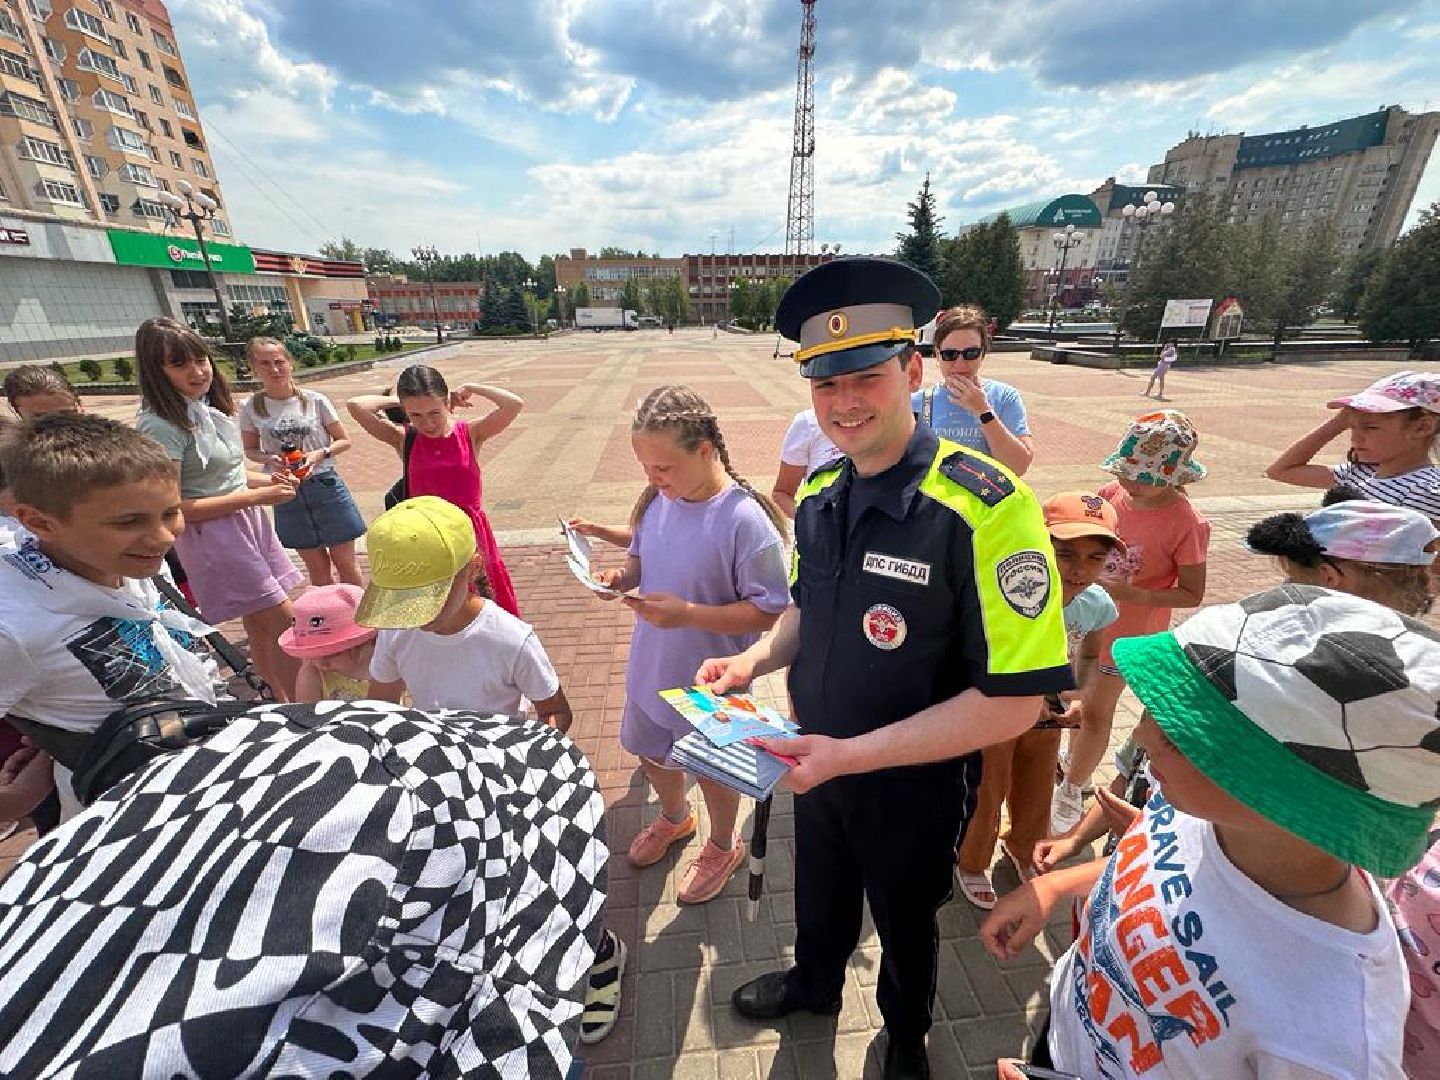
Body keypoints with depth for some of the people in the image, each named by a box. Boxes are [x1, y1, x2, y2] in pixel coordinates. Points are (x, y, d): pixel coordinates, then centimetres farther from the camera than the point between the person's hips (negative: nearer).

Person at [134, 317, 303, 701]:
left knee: (260, 624, 15)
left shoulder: (208, 407, 7)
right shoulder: (160, 425, -17)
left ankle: (284, 701, 29)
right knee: (285, 623, -5)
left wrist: (267, 480, -1)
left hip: (248, 521, 8)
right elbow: (173, 508, -19)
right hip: (213, 535, -7)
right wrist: (255, 496, -19)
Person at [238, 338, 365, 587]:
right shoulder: (251, 407, -1)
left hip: (325, 485, -1)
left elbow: (344, 440, 1)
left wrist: (319, 454, -16)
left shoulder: (315, 400, -6)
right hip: (287, 491, 2)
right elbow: (250, 450, 9)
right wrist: (269, 458, -12)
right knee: (317, 567, 13)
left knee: (346, 562, 5)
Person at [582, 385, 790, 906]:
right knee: (650, 751, 28)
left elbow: (768, 610, -24)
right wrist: (622, 577, -13)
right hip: (650, 669, 7)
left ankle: (723, 847, 53)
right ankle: (674, 818, 62)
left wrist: (687, 614, -31)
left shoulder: (745, 520, -28)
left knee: (712, 771, 20)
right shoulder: (658, 499, -9)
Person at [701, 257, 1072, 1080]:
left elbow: (1014, 701, -27)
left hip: (915, 784, -4)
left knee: (905, 922, 27)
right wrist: (753, 661, -10)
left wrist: (852, 753, -28)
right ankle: (814, 982, 65)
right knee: (821, 894, 32)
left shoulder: (984, 506, -29)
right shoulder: (817, 496, -8)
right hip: (816, 766, 5)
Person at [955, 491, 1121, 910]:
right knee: (985, 798, 16)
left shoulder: (1098, 605, -18)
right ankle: (972, 863, 47)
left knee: (1035, 796, 26)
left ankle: (1022, 849, 61)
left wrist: (1080, 696, -14)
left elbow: (1090, 657, 3)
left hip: (1048, 716, 5)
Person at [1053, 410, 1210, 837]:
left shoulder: (1186, 524, -21)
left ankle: (1072, 786, 31)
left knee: (1095, 710, 8)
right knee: (1077, 700, 21)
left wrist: (1132, 594, -28)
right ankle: (1075, 766, 47)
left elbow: (1192, 594, -14)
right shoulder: (1112, 493, -9)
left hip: (1129, 633, -5)